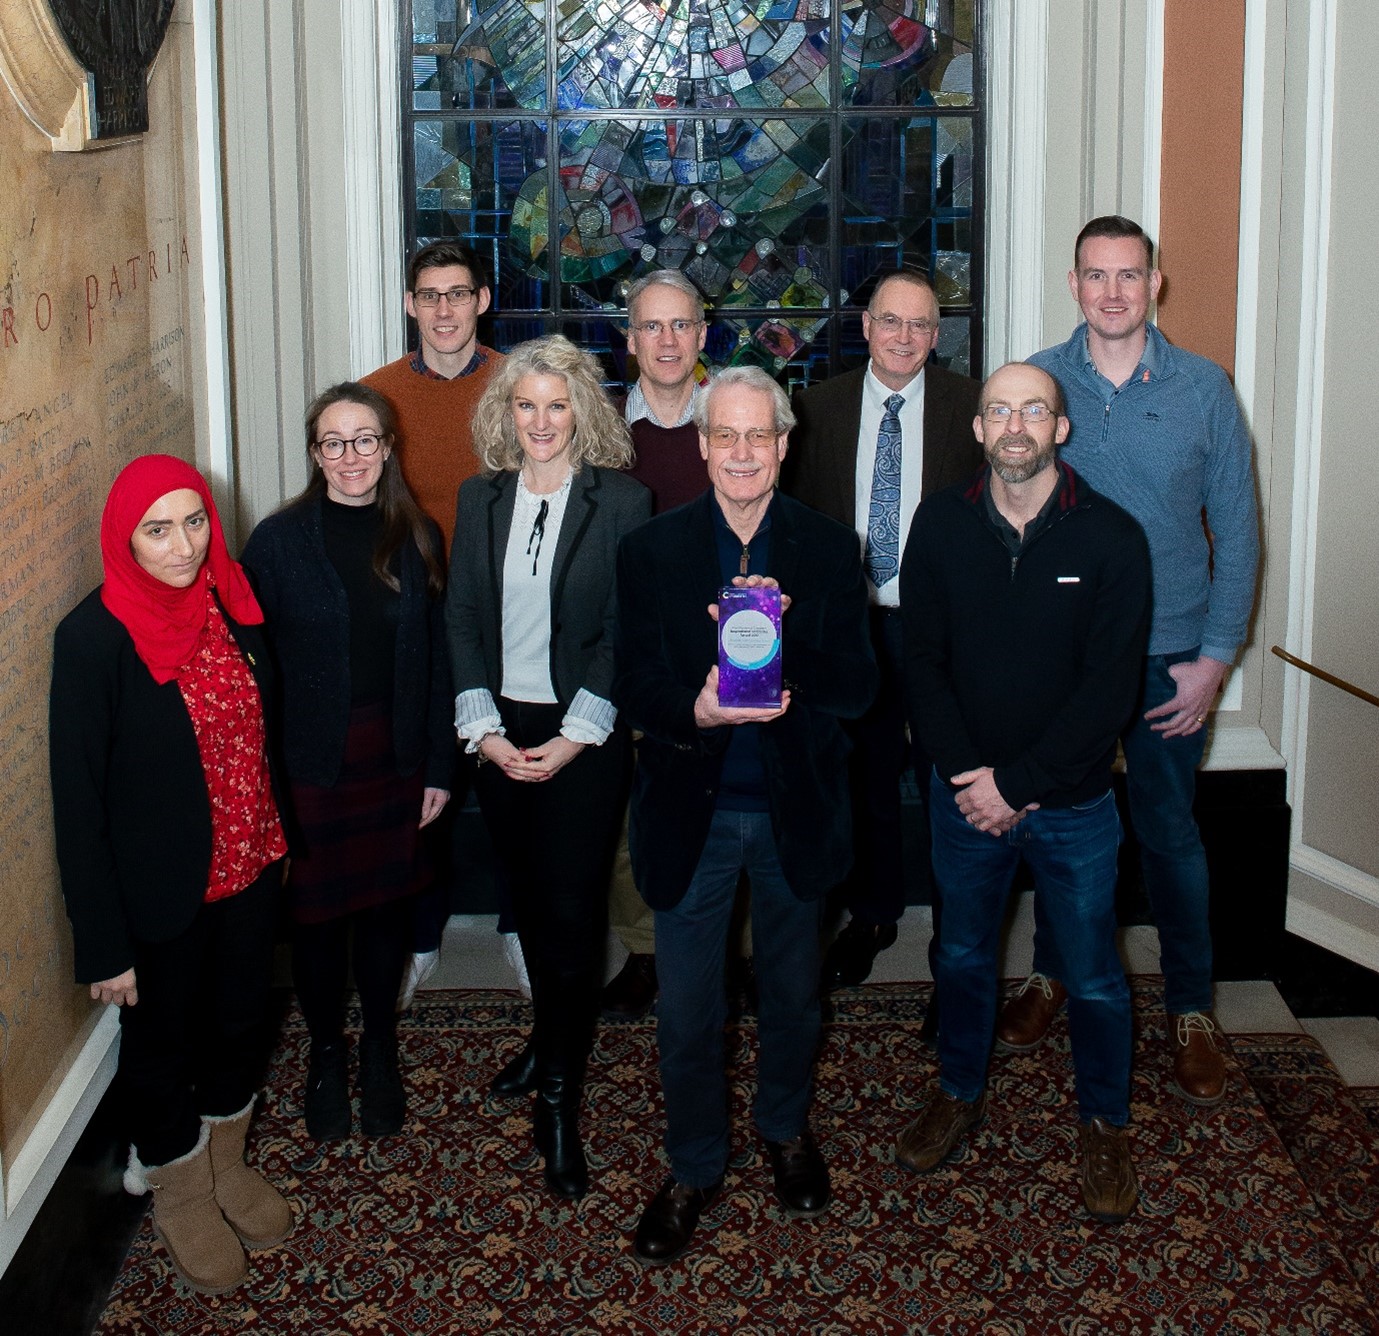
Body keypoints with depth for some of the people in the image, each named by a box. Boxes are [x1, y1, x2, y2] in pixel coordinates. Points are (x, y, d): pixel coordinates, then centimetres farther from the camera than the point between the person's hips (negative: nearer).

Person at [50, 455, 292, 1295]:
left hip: (250, 871, 5)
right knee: (161, 1044, 17)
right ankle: (179, 1195, 42)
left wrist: (278, 843, 12)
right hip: (164, 894, -5)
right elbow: (79, 800, -18)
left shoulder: (231, 604, -6)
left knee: (240, 1023, 23)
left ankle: (227, 1164, 49)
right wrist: (104, 943, -15)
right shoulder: (96, 638, -22)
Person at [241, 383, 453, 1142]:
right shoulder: (279, 540, -8)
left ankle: (379, 1049, 34)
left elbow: (436, 660, 3)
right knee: (316, 914, 8)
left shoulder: (417, 540, 1)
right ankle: (326, 1052, 30)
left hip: (395, 763, 2)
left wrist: (438, 767, 1)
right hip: (308, 767, -2)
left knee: (388, 907, 13)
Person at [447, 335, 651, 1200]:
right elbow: (462, 619, 5)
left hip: (585, 733, -4)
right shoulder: (481, 499, 5)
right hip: (501, 732, 4)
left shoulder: (620, 502, -6)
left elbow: (625, 633, -7)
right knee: (529, 901, 14)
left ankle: (561, 1100, 6)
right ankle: (551, 1039, 35)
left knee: (573, 909, -3)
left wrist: (575, 736, -13)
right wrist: (483, 727, -5)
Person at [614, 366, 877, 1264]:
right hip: (692, 811, -1)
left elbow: (858, 687, -9)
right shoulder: (651, 551, -5)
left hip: (796, 809, 1)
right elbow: (637, 690, -8)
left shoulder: (830, 550, -4)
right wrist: (695, 713, -30)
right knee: (687, 1008, 8)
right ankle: (695, 1167, 29)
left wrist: (777, 637, -27)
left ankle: (787, 1128, 45)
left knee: (793, 989, 20)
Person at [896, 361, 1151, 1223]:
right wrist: (968, 777, -12)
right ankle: (961, 1094, 40)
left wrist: (1016, 781, -16)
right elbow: (923, 661, -2)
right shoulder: (941, 526, -4)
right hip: (966, 796, 2)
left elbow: (1110, 689, -14)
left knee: (1093, 977, 10)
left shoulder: (1112, 537, -12)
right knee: (964, 954, 19)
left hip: (1074, 802, -2)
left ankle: (1106, 1125, 30)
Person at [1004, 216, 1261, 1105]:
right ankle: (1054, 975, 34)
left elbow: (1237, 527, -1)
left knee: (1170, 831, 8)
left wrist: (1216, 655, -5)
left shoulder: (1203, 388, -4)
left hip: (1168, 655, -1)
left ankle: (1192, 1009, 24)